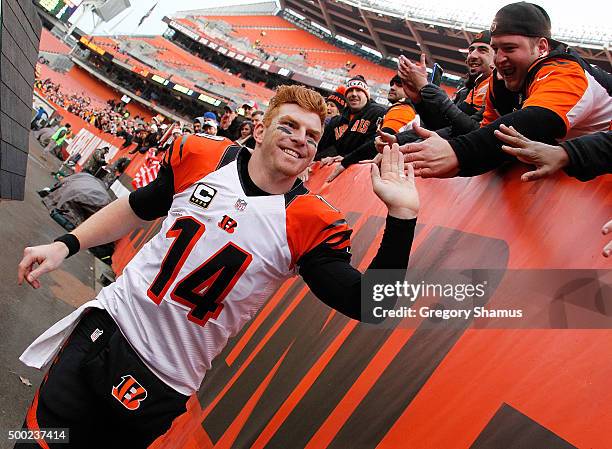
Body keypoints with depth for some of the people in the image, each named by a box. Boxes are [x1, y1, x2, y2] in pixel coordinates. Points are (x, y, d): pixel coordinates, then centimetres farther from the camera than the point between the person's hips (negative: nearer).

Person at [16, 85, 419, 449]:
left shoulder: (311, 223, -13)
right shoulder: (201, 157, -5)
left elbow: (368, 305, -20)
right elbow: (137, 209, 11)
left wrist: (401, 213, -28)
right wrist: (65, 245, 5)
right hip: (104, 327, 3)